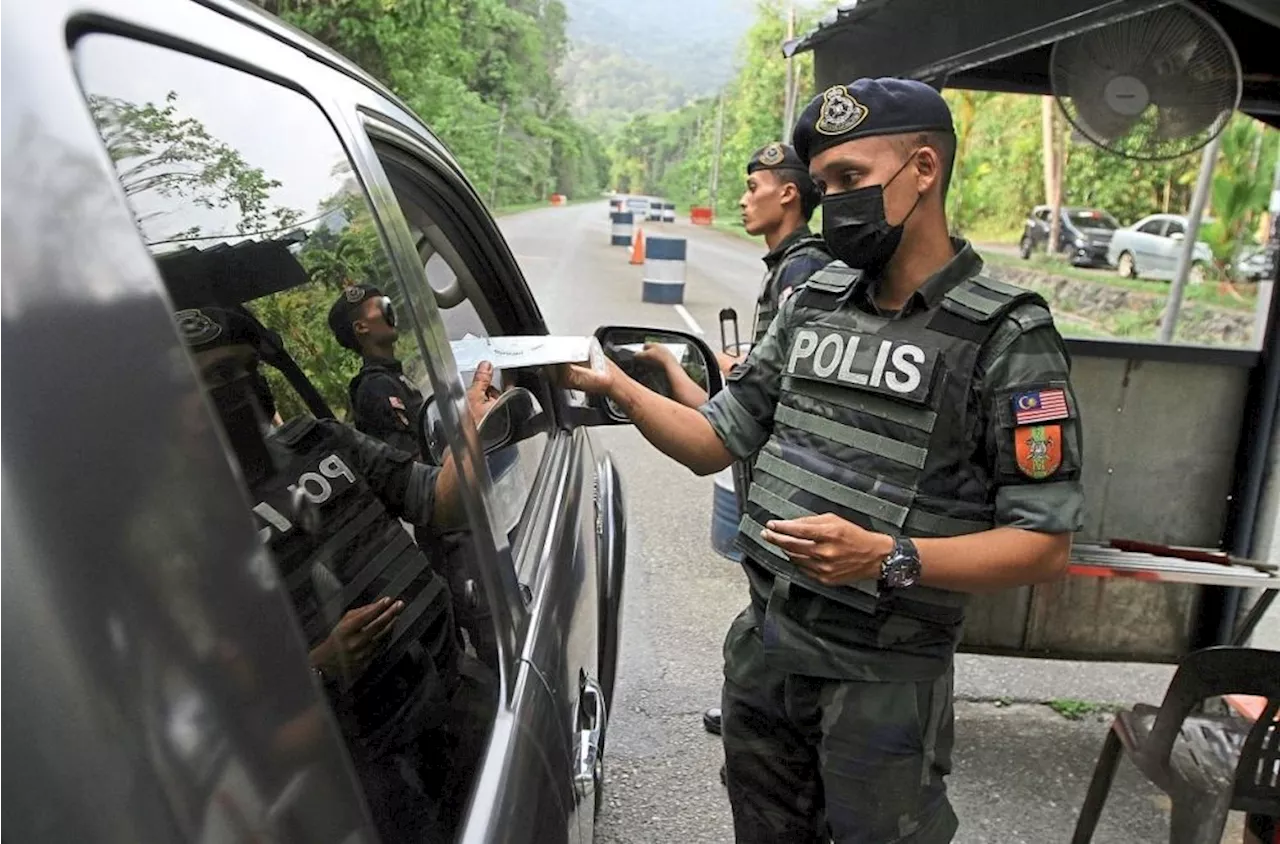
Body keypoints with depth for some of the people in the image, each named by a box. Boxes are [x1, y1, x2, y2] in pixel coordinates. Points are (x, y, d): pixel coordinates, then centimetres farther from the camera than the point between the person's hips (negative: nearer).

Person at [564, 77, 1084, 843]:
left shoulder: (1007, 336, -12)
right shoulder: (815, 303, 5)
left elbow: (1045, 543, -13)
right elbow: (715, 443, 7)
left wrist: (888, 557, -26)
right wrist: (620, 388, -8)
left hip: (883, 680, -5)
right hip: (764, 645, 6)